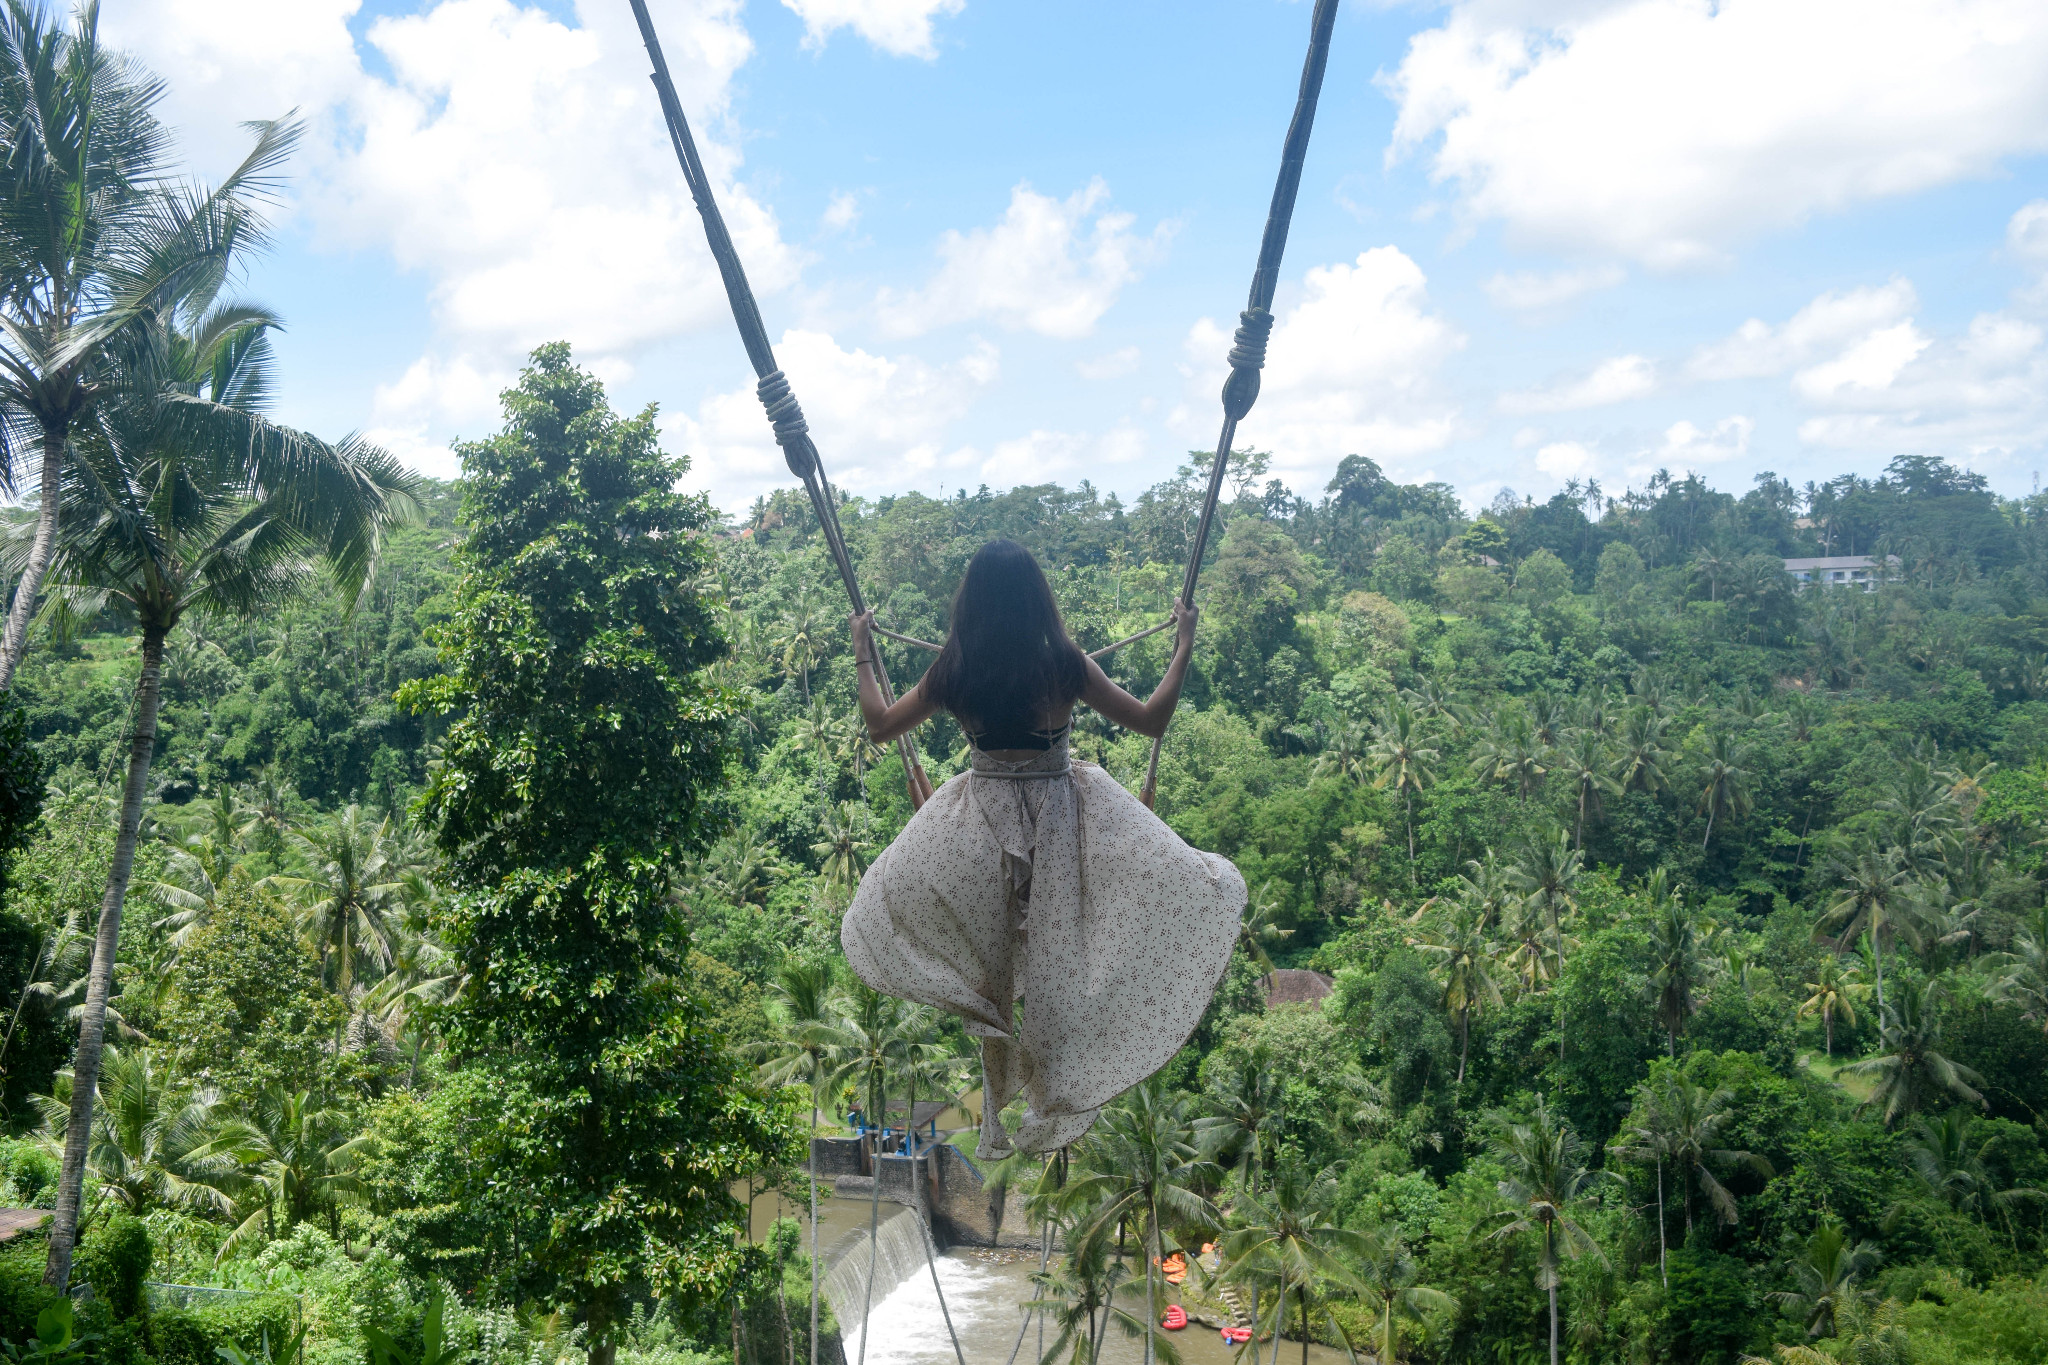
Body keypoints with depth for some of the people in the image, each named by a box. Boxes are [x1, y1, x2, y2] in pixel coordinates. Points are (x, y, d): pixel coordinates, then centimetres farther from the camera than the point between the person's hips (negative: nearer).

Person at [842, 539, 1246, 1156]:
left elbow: (880, 725, 10)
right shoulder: (1065, 665, -11)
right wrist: (1184, 647, 6)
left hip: (980, 823, 2)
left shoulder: (952, 672, -5)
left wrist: (862, 655, 23)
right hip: (1061, 821, -2)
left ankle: (995, 1124, 12)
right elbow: (1151, 721, -4)